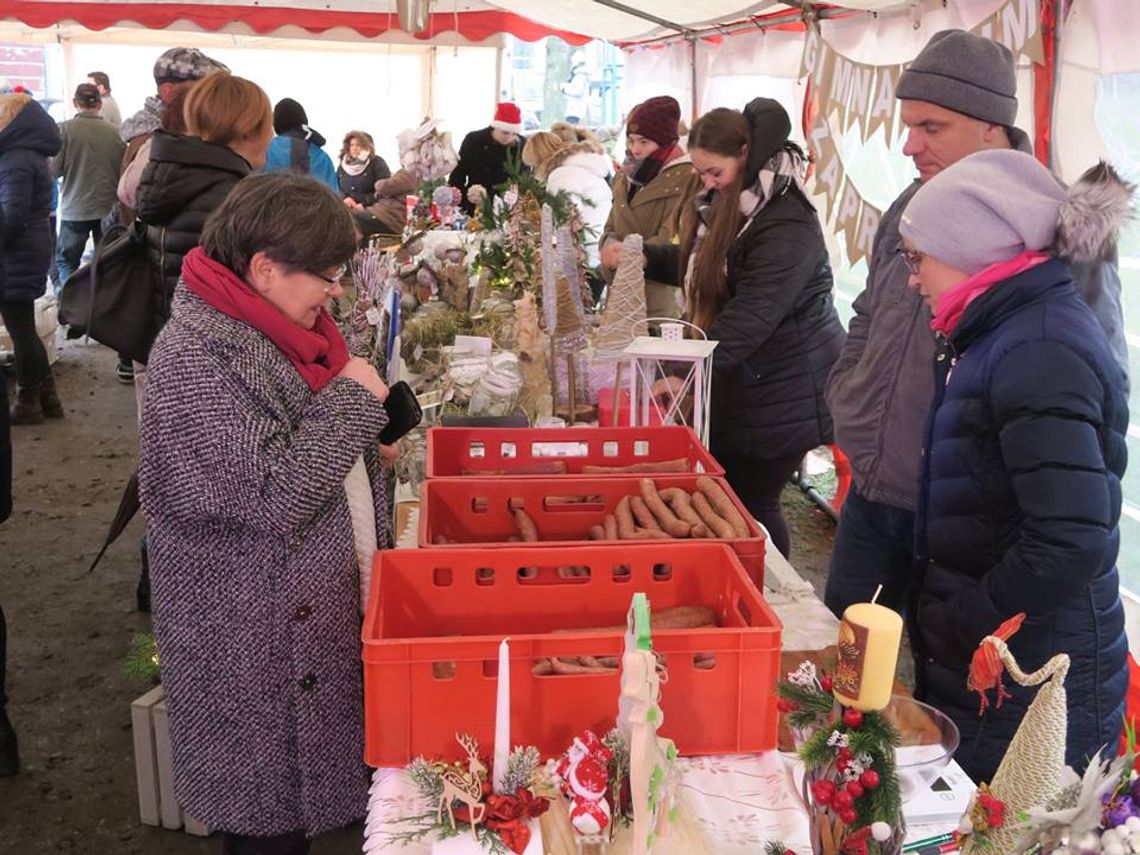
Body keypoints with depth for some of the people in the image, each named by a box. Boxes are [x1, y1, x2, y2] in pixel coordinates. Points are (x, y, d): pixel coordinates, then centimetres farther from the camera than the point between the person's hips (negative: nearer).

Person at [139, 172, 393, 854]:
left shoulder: (282, 324, 6)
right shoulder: (194, 357, -23)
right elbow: (277, 495, -28)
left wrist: (377, 408, 4)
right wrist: (353, 399, -18)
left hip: (323, 607, 9)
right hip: (253, 638, -8)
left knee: (316, 783, 21)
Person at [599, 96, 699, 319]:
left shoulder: (687, 177, -7)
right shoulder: (626, 177, 17)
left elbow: (675, 239, -14)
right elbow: (611, 228, 15)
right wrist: (610, 246, -8)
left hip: (662, 293, -6)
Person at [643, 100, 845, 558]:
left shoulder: (786, 222, -22)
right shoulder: (726, 205, 8)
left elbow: (752, 314, -30)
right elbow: (699, 264, 23)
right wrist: (642, 254, 7)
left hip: (781, 397, -9)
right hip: (737, 384, 9)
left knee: (752, 503, 0)